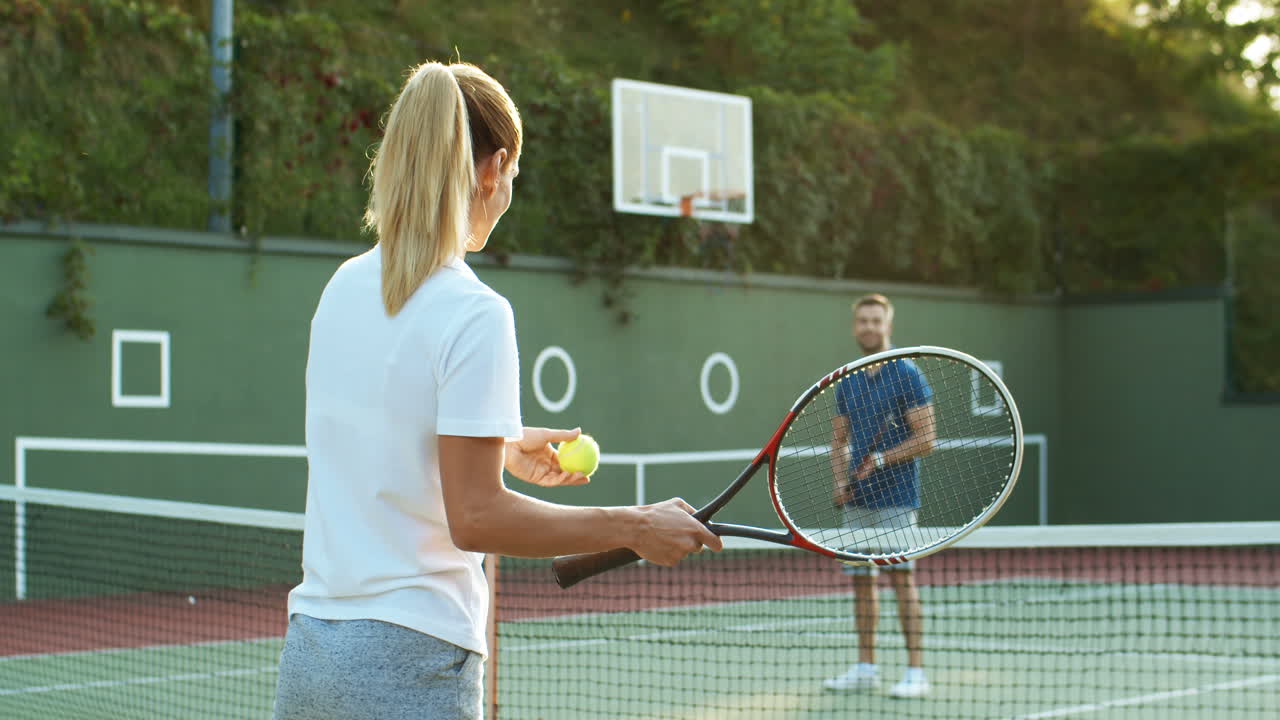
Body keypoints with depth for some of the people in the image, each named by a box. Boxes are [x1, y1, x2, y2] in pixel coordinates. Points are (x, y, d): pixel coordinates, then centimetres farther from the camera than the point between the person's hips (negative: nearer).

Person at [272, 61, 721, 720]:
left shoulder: (345, 286, 7)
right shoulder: (473, 314, -15)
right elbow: (474, 517, -17)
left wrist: (499, 449, 30)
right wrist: (634, 528, -11)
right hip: (410, 662, -7)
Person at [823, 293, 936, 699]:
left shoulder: (906, 375, -5)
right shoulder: (847, 382, 13)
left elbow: (925, 439, -9)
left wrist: (881, 460, -17)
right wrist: (841, 483, 2)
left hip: (895, 497, -6)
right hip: (858, 499, 6)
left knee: (902, 578, -7)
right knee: (861, 581, 8)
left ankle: (916, 671, -4)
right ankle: (865, 669, 16)